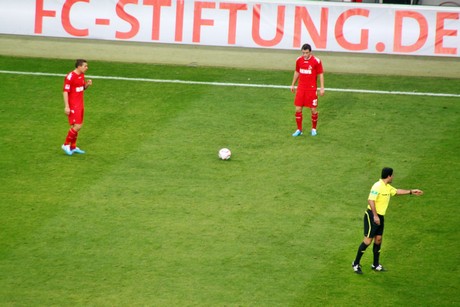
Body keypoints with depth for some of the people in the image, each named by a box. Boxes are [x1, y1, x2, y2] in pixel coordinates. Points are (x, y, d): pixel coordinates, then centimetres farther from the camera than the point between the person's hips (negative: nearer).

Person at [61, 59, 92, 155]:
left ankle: (73, 147, 20)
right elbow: (65, 92, -17)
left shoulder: (82, 75, 8)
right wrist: (66, 106, -21)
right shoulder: (70, 77, -18)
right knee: (77, 126, -11)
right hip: (73, 106, -8)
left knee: (77, 126, 11)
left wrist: (87, 84, -1)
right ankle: (66, 145, 3)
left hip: (80, 105, 9)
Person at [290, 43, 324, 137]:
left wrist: (322, 88, -9)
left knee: (313, 109, 2)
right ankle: (299, 130, 11)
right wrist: (293, 84, 19)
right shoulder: (299, 60, 2)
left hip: (312, 89, -3)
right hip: (301, 88, 3)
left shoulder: (316, 61, -9)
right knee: (298, 109, -1)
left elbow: (320, 74, -4)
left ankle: (314, 129, 22)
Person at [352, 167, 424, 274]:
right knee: (368, 240, -7)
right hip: (372, 216, -9)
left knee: (378, 239, 11)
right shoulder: (377, 186, -20)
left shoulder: (387, 187, 10)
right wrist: (375, 216, -28)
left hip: (380, 217, 9)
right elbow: (370, 200, -26)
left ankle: (376, 265, 21)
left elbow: (397, 191, 27)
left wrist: (411, 192, 25)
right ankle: (356, 264, 2)